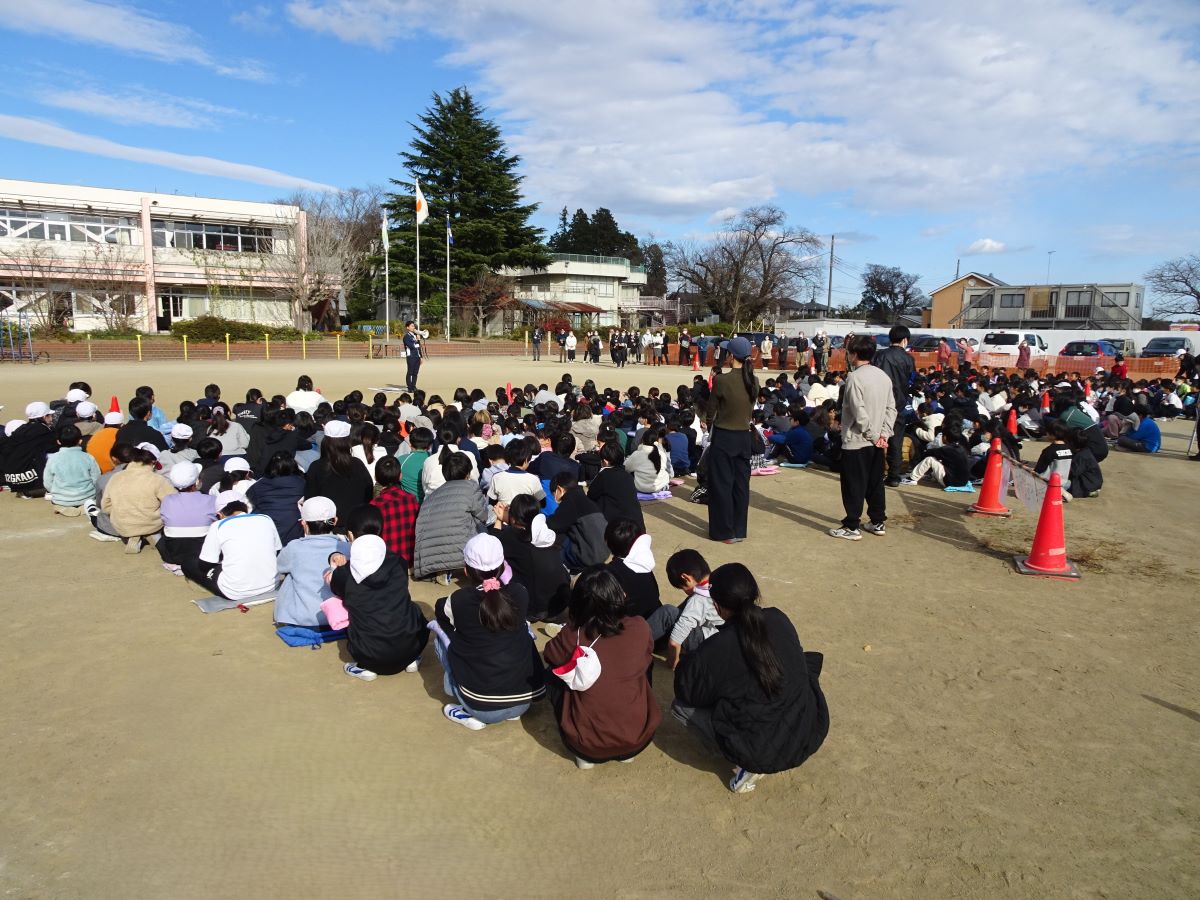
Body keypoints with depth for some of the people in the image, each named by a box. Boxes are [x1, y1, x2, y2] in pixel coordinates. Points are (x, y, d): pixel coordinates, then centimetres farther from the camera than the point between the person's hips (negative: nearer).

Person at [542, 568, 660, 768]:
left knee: (552, 677, 20)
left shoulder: (572, 636, -15)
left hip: (586, 742, -2)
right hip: (638, 739, 2)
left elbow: (549, 657, 8)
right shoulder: (640, 628, -11)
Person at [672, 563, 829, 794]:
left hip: (764, 752, -5)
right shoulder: (780, 620, -4)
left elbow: (686, 692, -3)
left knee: (681, 706, 12)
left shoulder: (715, 649, -18)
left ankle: (750, 764, 3)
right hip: (812, 734, 5)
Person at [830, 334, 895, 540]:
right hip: (876, 443, 8)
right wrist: (883, 434, 1)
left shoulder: (854, 378, -16)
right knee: (875, 483, 16)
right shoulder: (883, 376, 8)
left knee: (853, 485, 0)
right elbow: (891, 408, 6)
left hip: (856, 441, -7)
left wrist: (874, 436, -12)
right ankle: (878, 522, 24)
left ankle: (851, 527, 5)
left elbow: (859, 413, -20)